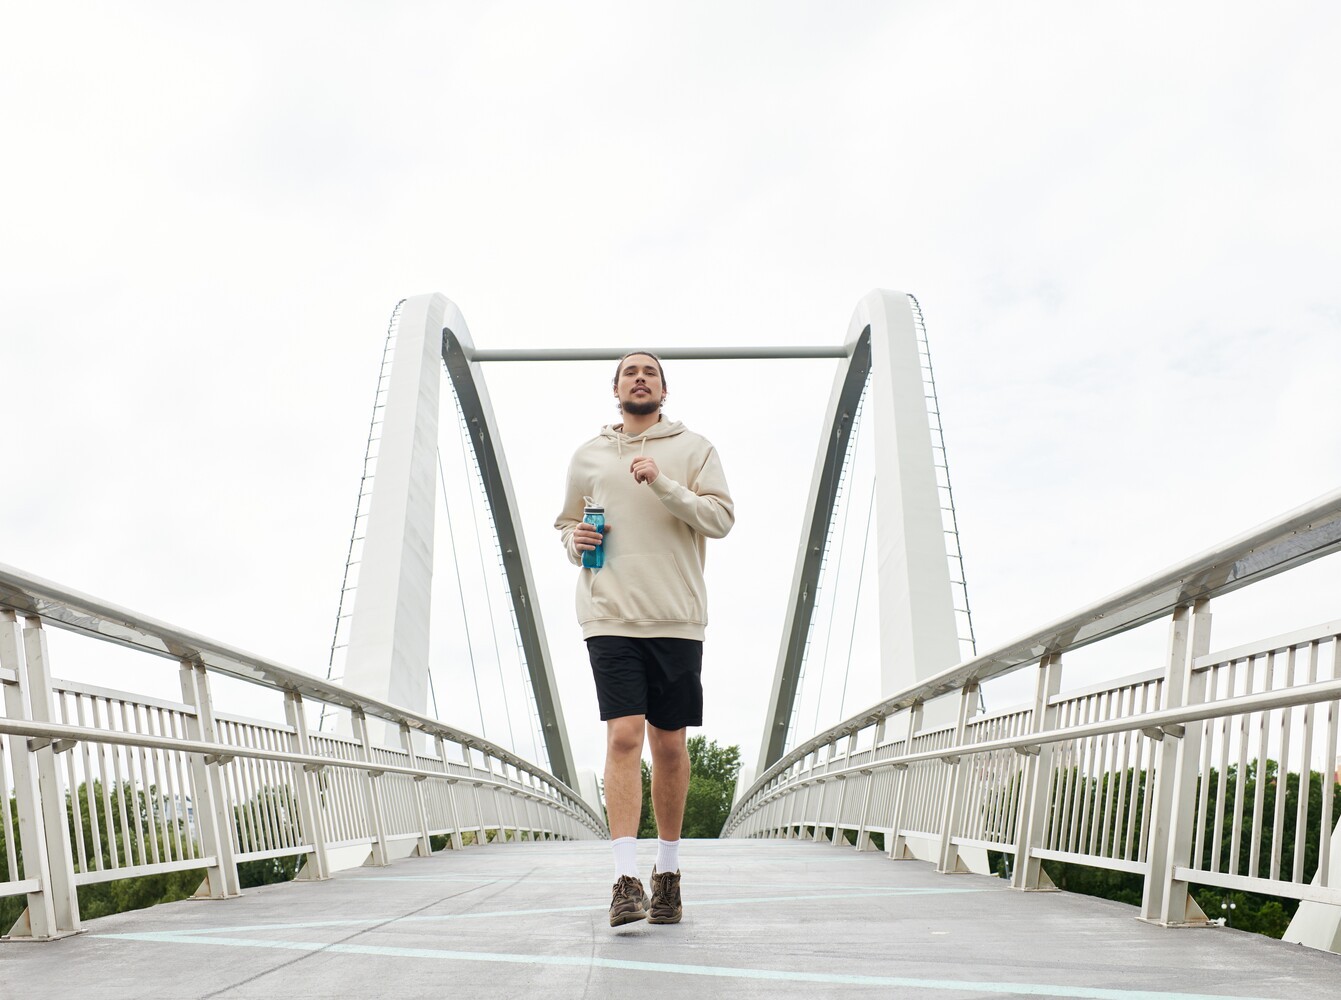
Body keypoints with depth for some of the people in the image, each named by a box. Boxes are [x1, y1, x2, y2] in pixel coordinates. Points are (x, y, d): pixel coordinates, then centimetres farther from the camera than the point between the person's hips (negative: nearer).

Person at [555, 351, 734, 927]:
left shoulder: (694, 449, 9)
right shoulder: (588, 457, 14)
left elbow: (721, 518, -2)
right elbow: (566, 521, 24)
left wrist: (664, 484, -14)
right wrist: (574, 541, 1)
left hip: (677, 617, 0)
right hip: (610, 616, 0)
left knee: (669, 745, 6)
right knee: (623, 737, -13)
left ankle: (667, 871, 20)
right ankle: (626, 880, -16)